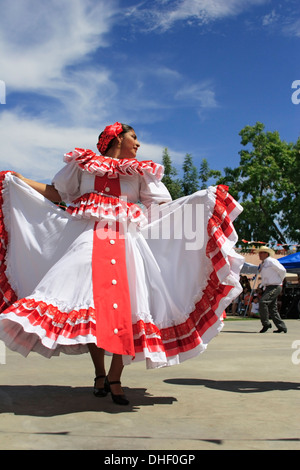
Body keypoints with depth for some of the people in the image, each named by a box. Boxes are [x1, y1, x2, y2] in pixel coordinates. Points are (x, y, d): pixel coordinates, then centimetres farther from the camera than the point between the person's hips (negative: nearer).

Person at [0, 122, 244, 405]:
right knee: (90, 303, -9)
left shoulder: (140, 173, 19)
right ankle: (100, 374, 6)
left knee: (124, 308, -9)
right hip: (88, 240, -1)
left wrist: (206, 197, 2)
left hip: (126, 243, 1)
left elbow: (165, 206, 12)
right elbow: (57, 193, 20)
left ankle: (115, 379, 0)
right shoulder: (83, 165, 16)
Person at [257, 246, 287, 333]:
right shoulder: (262, 264, 17)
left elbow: (282, 270, -10)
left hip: (275, 287, -9)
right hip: (269, 287, 9)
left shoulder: (271, 261, -8)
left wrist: (280, 281, 1)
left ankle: (266, 324, -15)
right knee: (272, 308, 7)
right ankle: (281, 327, 12)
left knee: (263, 302, -22)